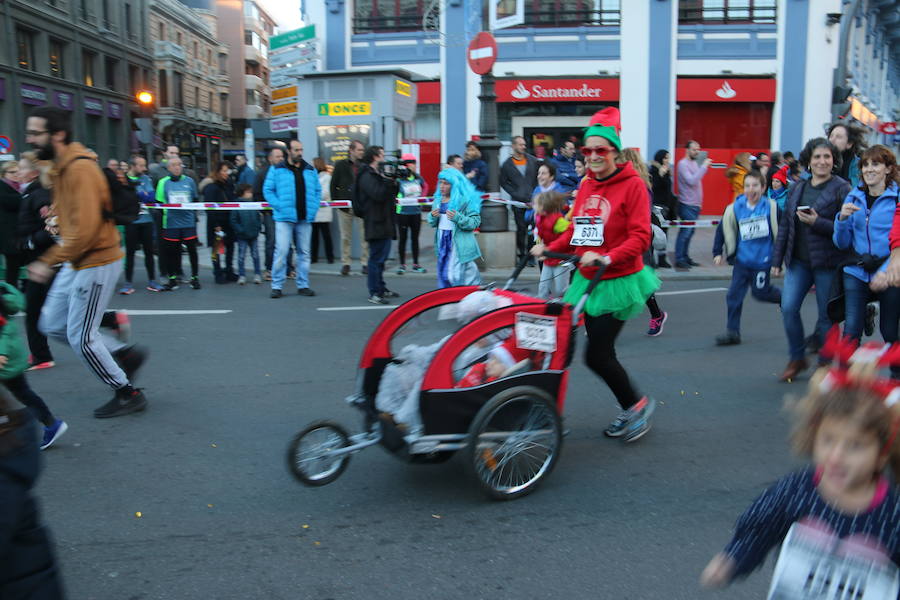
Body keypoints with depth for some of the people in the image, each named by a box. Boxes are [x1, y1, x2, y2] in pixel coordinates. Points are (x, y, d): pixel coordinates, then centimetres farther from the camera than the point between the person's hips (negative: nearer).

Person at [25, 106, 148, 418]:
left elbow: (85, 228, -26)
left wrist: (49, 261, -22)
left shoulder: (80, 169, -21)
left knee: (80, 337, -2)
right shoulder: (61, 167, 10)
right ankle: (125, 354, 23)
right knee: (52, 325, 14)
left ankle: (128, 395, 14)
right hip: (75, 262, 10)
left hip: (97, 262, -10)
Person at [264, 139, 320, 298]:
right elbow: (267, 190, 1)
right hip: (284, 218, -4)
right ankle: (276, 286, 0)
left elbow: (318, 190, 17)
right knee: (281, 251, -8)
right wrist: (279, 206, -10)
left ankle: (303, 285, 17)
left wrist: (314, 208, 3)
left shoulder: (310, 170, 13)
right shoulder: (277, 170, 2)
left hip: (305, 219, 4)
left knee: (304, 252, 8)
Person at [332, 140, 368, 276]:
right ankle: (346, 263, 14)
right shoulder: (341, 165, 5)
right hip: (345, 206, 0)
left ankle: (366, 263, 6)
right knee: (346, 236, 6)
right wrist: (336, 201, -1)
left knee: (365, 235, -2)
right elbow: (333, 185, 7)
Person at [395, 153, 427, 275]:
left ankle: (416, 264, 21)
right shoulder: (398, 179, -13)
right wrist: (396, 200, -26)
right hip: (403, 212, -5)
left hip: (416, 211, 5)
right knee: (402, 238, 5)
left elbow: (425, 186, 20)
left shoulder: (418, 177, 3)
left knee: (415, 237, 12)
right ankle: (402, 264, 14)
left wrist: (422, 197, 11)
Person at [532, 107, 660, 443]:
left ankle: (637, 403, 16)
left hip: (618, 280, -7)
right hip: (588, 279, 7)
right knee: (601, 352, 12)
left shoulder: (632, 185, -11)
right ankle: (630, 412, 32)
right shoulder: (586, 186, 7)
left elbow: (640, 237, -17)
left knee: (596, 355, -8)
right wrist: (549, 249, -3)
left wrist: (606, 257, -31)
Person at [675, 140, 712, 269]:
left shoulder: (695, 163, 15)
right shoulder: (683, 164, -11)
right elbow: (691, 181, -22)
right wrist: (704, 166, -20)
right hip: (687, 205, -8)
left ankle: (685, 257, 18)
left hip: (695, 205, 8)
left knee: (689, 232, 11)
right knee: (685, 232, -7)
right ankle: (679, 260, -3)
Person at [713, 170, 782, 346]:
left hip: (763, 260, -2)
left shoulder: (771, 207, -6)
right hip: (742, 260, 2)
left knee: (760, 291, 3)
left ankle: (784, 298, 36)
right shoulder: (735, 208, -3)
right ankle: (732, 332, 10)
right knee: (734, 295, -1)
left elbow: (781, 232, 1)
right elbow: (724, 230, 4)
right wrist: (718, 252, 2)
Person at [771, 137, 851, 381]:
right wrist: (776, 260, 13)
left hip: (828, 263, -4)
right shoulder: (797, 189, 12)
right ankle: (797, 358, 14)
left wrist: (817, 222, -21)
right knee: (788, 308, -5)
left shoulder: (842, 189, -5)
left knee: (827, 316, 3)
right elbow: (784, 226, 15)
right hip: (798, 261, 4)